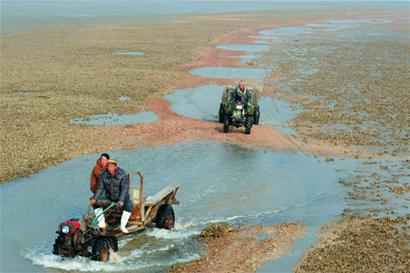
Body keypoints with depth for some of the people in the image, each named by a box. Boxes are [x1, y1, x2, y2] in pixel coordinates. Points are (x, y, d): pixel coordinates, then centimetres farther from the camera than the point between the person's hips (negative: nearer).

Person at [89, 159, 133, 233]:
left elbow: (124, 188, -25)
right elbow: (100, 188, -10)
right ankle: (102, 224, -2)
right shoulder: (103, 174, -11)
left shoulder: (122, 174, -21)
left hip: (121, 196, -3)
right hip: (108, 196, 3)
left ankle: (122, 226, -13)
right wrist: (95, 199, -24)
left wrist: (121, 200, -38)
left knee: (129, 206, -29)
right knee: (95, 203, -13)